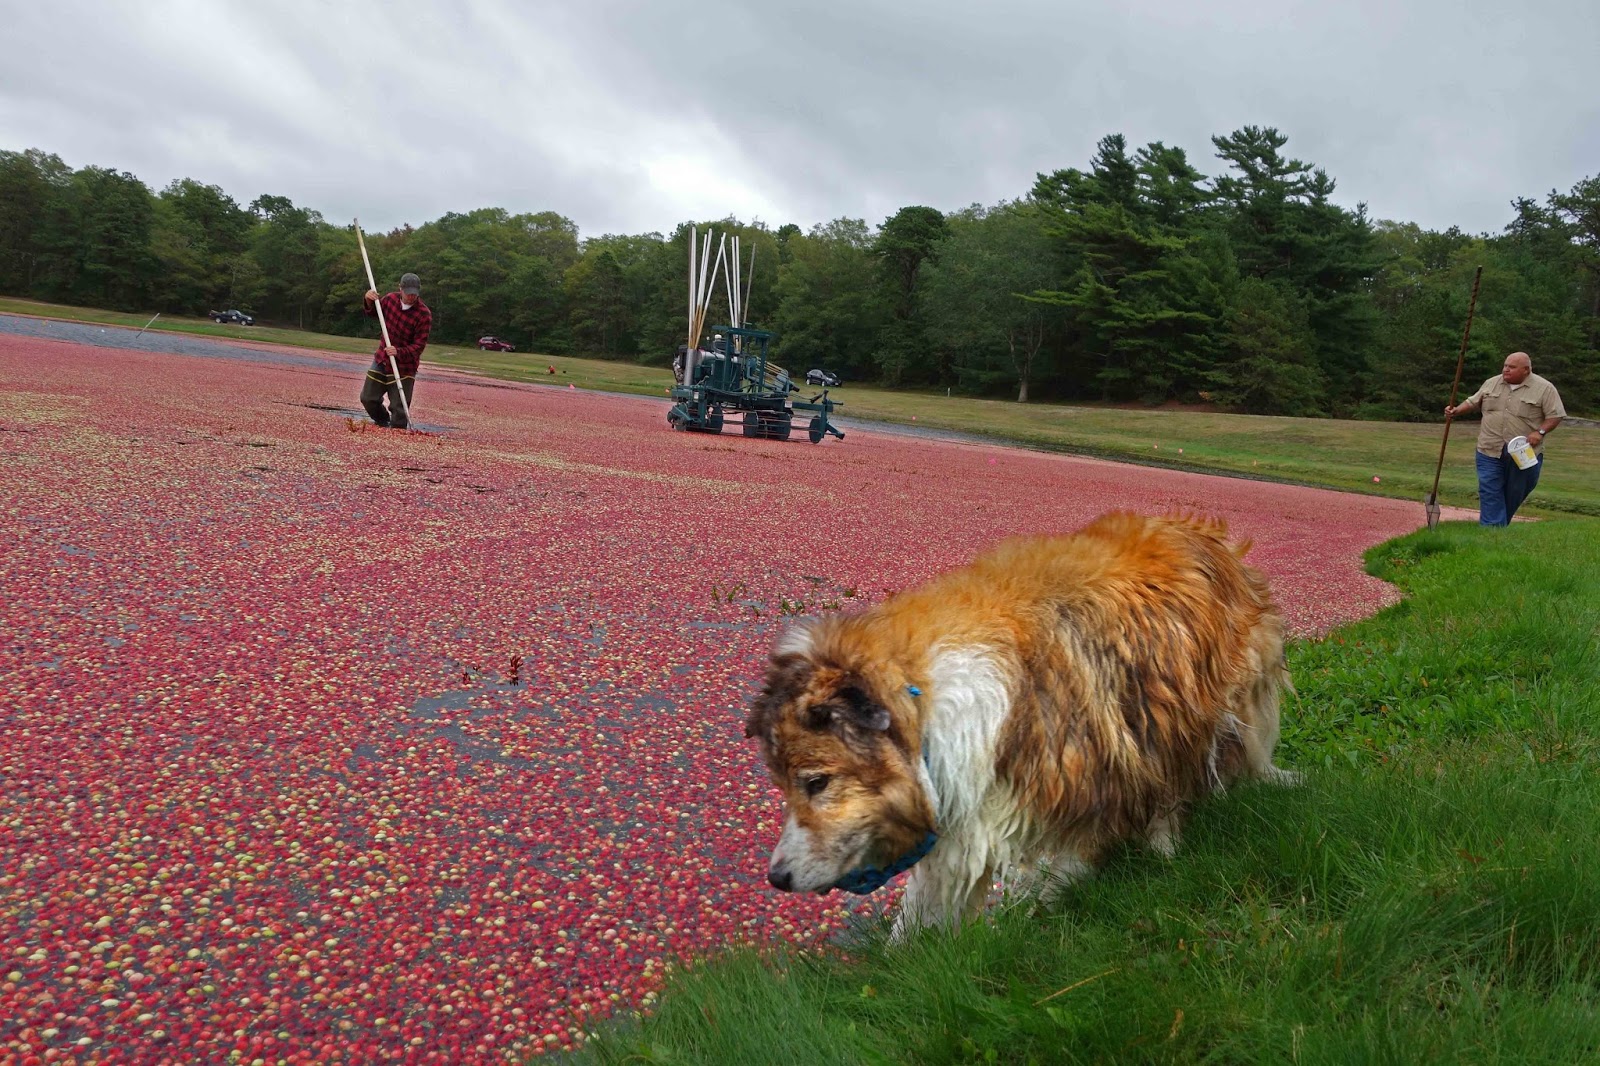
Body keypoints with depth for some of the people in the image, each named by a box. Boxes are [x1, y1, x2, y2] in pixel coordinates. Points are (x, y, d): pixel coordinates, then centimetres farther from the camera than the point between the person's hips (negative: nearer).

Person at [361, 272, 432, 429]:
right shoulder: (391, 299, -3)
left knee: (399, 407, -5)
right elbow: (373, 313, 18)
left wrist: (399, 352, -33)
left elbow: (419, 344, -19)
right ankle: (383, 423, 39)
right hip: (381, 359, 6)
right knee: (368, 398, 14)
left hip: (404, 366, -6)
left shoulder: (424, 314, -20)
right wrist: (370, 301, -4)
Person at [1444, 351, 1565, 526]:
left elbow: (1555, 416, -5)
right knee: (1490, 492, -4)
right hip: (1490, 451, 2)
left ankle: (1500, 527, 25)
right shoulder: (1491, 383, 8)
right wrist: (1456, 410, 0)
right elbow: (1473, 402, 17)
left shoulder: (1544, 389, -4)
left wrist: (1540, 432, -19)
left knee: (1514, 495, 9)